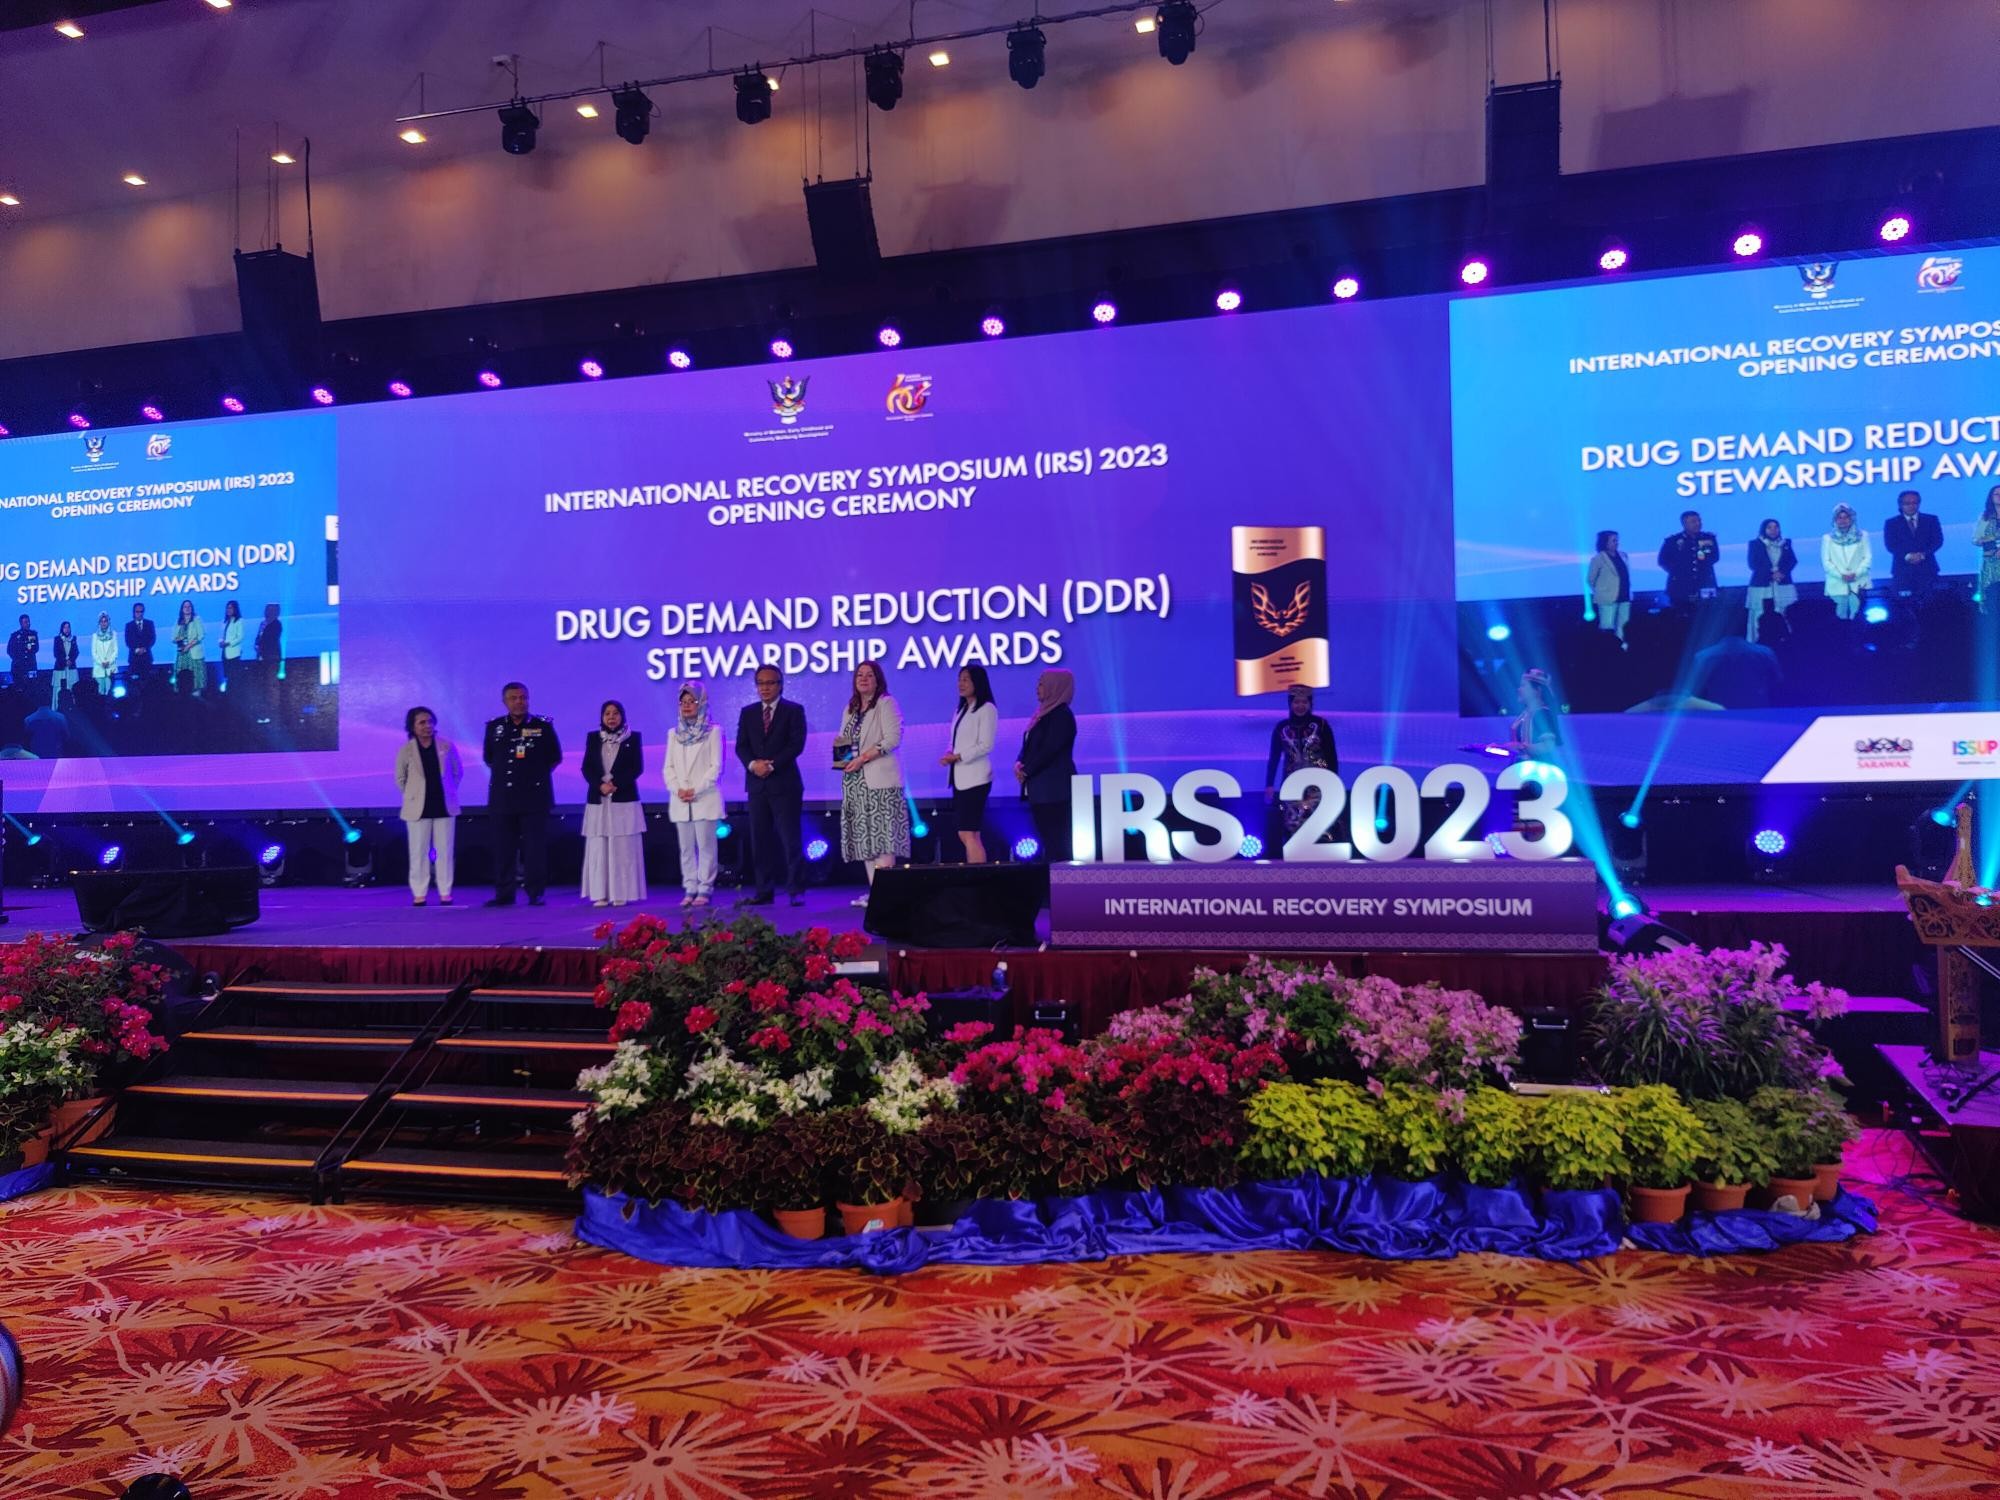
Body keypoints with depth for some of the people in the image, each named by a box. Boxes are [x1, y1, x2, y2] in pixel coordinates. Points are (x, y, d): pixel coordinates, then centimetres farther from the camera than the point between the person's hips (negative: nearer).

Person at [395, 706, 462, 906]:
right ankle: (419, 894, 10)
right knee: (419, 852, 3)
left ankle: (445, 893, 11)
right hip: (418, 809, -1)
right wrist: (413, 797, 6)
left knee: (445, 851, 4)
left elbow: (458, 772, 10)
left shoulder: (447, 746, -2)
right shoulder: (406, 750, -4)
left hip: (444, 807, 1)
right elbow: (400, 778, 8)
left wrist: (447, 792, 8)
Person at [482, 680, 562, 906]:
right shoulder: (494, 727, 7)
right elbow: (488, 757, 20)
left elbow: (555, 757, 9)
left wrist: (537, 773, 6)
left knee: (535, 847, -2)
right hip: (503, 797, 3)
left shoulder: (543, 726, 0)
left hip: (535, 797, -3)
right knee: (503, 848, 5)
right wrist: (502, 772, 12)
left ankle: (535, 894, 4)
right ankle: (504, 894, 12)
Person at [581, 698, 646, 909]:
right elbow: (586, 767, 5)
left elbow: (637, 767, -2)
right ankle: (601, 895, 2)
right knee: (598, 848, -1)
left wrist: (616, 784, -14)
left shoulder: (633, 737, 5)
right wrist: (600, 785, -13)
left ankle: (621, 894, 1)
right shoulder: (592, 737, 11)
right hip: (598, 800, 2)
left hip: (624, 800, -2)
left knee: (623, 849, -2)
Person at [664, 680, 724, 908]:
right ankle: (690, 889, 10)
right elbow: (669, 767, 10)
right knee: (686, 848, 6)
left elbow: (716, 766, -5)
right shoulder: (674, 733, 15)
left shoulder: (713, 731, 1)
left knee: (705, 846, -5)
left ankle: (704, 890, -1)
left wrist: (696, 790, -13)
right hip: (681, 801, 4)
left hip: (705, 799, -4)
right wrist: (678, 789, -7)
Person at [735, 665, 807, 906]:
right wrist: (753, 764, -12)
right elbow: (741, 746, 7)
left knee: (790, 839, -6)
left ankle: (796, 890, -2)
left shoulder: (794, 711, 1)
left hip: (785, 784, -4)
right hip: (757, 784, 4)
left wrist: (771, 764, -15)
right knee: (760, 840, 5)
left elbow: (797, 744, -8)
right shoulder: (748, 713, 13)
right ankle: (765, 891, 9)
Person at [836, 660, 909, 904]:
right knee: (864, 835, 5)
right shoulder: (851, 708, 18)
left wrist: (863, 758, -17)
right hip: (855, 780, 7)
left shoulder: (886, 703, -3)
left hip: (879, 779, -7)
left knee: (882, 835, -12)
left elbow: (893, 738, -13)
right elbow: (843, 738, 24)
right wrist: (840, 755, 1)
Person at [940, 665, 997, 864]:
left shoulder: (986, 709, -6)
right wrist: (948, 755, -2)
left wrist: (958, 757, -17)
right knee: (965, 834, 7)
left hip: (975, 778, -9)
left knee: (969, 834, -13)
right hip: (959, 778, 9)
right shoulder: (960, 710, 18)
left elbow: (986, 745, -13)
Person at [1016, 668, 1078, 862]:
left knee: (1056, 840, -9)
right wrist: (1020, 764, -1)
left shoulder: (1062, 715, -11)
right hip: (1041, 788, 9)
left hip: (1054, 789, -9)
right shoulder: (1044, 713, 17)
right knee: (1047, 839, 9)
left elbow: (1049, 749, -18)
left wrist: (1026, 770, -11)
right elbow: (1029, 744, 18)